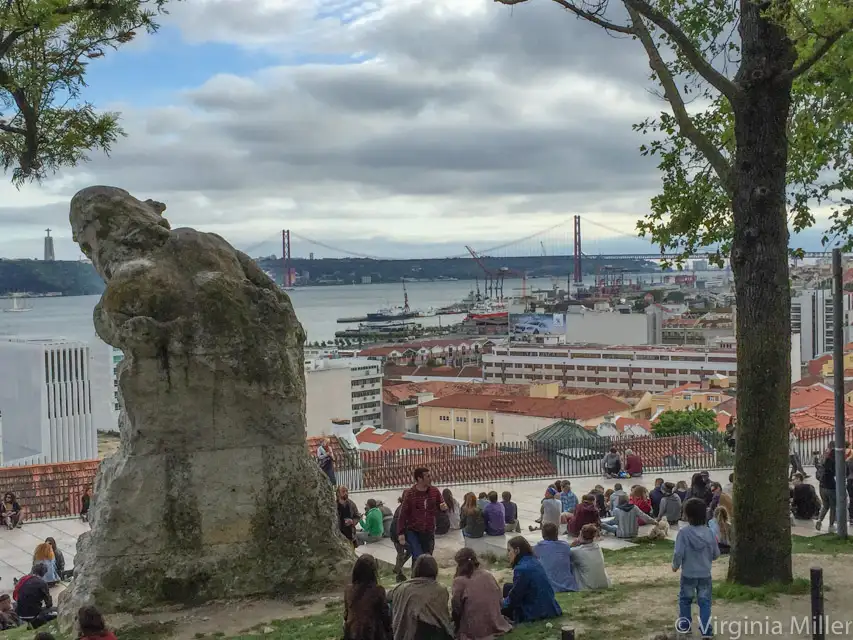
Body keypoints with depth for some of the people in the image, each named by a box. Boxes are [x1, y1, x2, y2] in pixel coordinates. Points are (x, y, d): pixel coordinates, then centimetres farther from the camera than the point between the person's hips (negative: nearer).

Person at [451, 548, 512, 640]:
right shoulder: (489, 575, 5)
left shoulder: (459, 581, -9)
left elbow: (456, 609, -5)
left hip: (474, 632, -5)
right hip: (496, 626, 5)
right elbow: (499, 601, 12)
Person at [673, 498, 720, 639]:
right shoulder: (709, 532, -6)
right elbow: (716, 554, 2)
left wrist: (675, 566, 2)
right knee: (705, 602, 9)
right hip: (705, 574, 2)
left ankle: (685, 626, 27)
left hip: (688, 574, -2)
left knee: (685, 600, 17)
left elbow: (678, 553, -17)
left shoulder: (684, 532, -16)